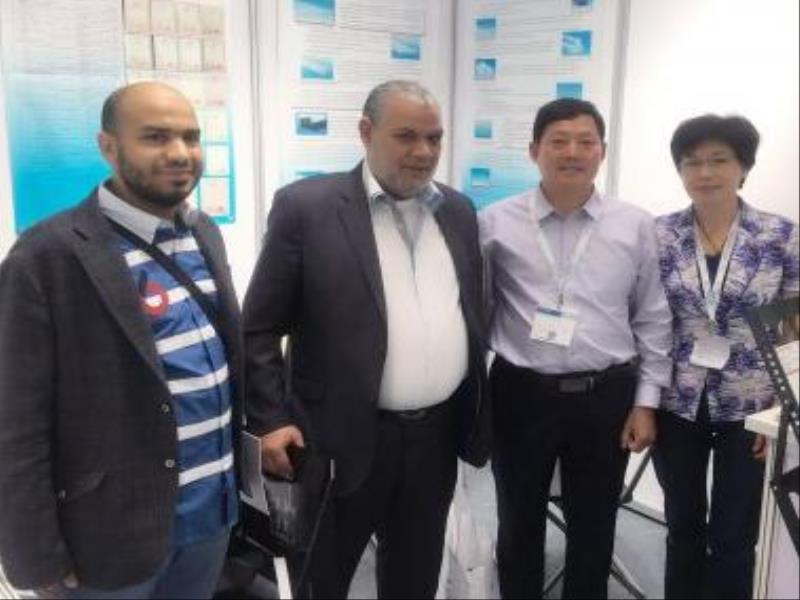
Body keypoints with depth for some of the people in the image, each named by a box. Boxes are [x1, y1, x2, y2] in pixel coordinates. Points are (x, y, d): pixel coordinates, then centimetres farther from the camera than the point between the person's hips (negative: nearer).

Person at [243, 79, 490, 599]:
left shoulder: (458, 210, 6)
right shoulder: (307, 207, -10)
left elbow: (471, 316, 12)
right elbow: (259, 328, -8)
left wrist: (476, 411, 10)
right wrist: (270, 420, -13)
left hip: (437, 435, 5)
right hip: (344, 439, -4)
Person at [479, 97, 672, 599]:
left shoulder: (636, 226, 1)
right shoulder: (496, 223, -4)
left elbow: (653, 321, 4)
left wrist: (646, 402, 2)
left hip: (606, 397, 1)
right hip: (521, 395, -1)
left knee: (594, 529, 18)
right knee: (519, 526, 18)